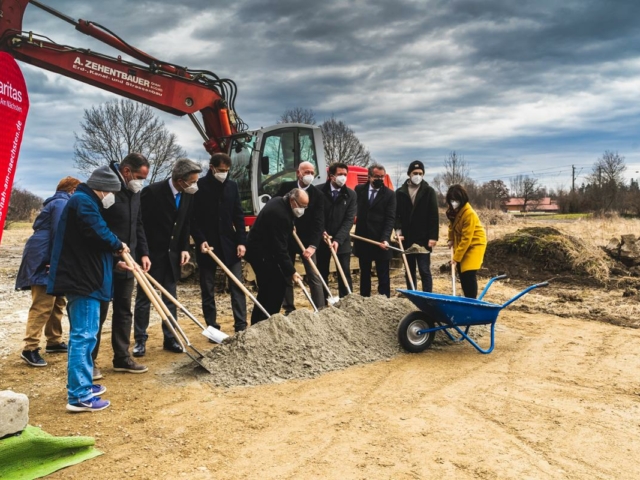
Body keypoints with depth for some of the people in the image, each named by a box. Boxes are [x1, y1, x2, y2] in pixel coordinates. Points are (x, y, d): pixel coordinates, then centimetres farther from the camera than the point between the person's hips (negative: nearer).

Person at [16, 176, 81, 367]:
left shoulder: (56, 202, 23)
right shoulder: (62, 203, -10)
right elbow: (58, 233, -19)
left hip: (46, 258, 11)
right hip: (44, 260, -11)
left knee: (57, 301, 16)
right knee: (42, 305, -11)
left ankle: (54, 341, 25)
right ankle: (30, 349, -10)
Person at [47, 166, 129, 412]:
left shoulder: (85, 202, 20)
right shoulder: (83, 201, -14)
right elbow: (99, 233, -24)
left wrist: (115, 259, 13)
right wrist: (118, 245, -7)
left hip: (81, 278, 11)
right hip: (82, 280, -11)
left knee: (82, 335, 18)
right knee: (83, 336, -9)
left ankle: (82, 384, 29)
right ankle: (79, 396, -6)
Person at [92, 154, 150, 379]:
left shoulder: (133, 192, 11)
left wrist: (143, 253, 8)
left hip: (127, 262, 8)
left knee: (124, 311, 13)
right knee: (98, 312, 0)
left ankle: (122, 358, 23)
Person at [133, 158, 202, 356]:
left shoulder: (188, 196, -1)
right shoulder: (152, 191, -19)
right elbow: (139, 223, -15)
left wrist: (184, 248, 1)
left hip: (172, 255, 6)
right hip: (151, 253, -5)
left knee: (171, 299, 10)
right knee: (144, 298, 4)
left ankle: (170, 339, 19)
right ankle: (140, 340, 14)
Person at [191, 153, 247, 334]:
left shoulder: (232, 186, 5)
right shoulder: (199, 186, -6)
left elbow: (238, 215, 5)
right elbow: (192, 217, -6)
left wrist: (241, 241, -2)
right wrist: (200, 240, -15)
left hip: (229, 243, 3)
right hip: (207, 244, -2)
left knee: (237, 285, -1)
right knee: (207, 289, 6)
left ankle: (241, 325, 3)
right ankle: (212, 326, 16)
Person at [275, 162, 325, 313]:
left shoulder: (317, 195, -8)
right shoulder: (286, 187, -1)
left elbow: (319, 222, -15)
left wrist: (313, 245, -26)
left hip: (307, 240, -2)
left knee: (314, 276, -3)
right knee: (286, 275, 7)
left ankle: (320, 309, 2)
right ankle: (289, 309, 17)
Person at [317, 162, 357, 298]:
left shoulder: (351, 194, -3)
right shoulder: (319, 191, -5)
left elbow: (349, 220, -8)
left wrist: (338, 240, -19)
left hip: (342, 241, 0)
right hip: (322, 239, 0)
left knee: (345, 273, 1)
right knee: (322, 273, 8)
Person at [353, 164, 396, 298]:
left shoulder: (389, 194, -5)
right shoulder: (359, 189, 3)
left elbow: (390, 219, -12)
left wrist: (385, 238, -23)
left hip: (380, 240, -3)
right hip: (362, 239, 3)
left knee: (383, 275, 2)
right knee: (364, 274, 14)